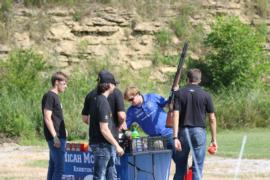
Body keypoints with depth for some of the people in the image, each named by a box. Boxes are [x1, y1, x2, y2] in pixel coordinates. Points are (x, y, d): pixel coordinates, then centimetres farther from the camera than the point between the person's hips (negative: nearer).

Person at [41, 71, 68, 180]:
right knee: (59, 168, -11)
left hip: (59, 136, 10)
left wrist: (63, 131, 20)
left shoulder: (54, 96, 17)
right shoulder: (49, 96, -12)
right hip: (56, 138, -10)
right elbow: (47, 118, -17)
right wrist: (55, 136, -21)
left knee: (53, 166, 12)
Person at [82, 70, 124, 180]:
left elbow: (85, 119, 20)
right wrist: (117, 146, -16)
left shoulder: (94, 98, 8)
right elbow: (104, 130, -22)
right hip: (102, 145, -10)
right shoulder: (103, 102, -20)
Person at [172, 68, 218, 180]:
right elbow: (212, 119, 0)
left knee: (180, 168, 11)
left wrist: (175, 137, -12)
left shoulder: (179, 93, 0)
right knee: (197, 168, 1)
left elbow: (176, 116, -9)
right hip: (199, 132, -1)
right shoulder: (205, 95, 1)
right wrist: (214, 139, 6)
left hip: (183, 131, 1)